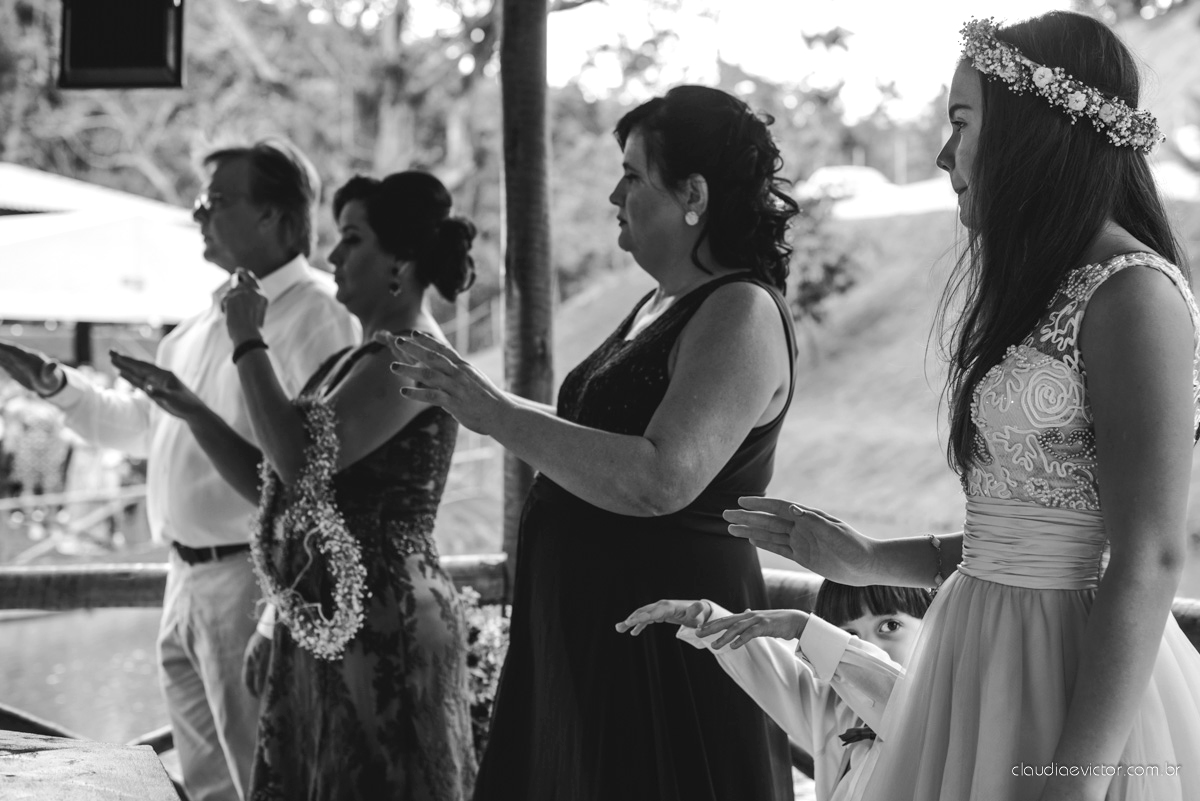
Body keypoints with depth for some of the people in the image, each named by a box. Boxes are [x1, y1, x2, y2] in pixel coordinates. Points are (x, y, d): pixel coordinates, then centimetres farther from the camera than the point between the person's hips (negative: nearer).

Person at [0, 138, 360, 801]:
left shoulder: (315, 316, -15)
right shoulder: (210, 317, 13)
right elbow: (137, 425, 23)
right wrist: (58, 387, 10)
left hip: (254, 579, -9)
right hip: (189, 578, 9)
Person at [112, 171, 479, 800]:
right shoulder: (351, 362, 15)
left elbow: (301, 460, -23)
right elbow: (276, 489, 18)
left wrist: (247, 343, -12)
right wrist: (190, 409, 8)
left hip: (381, 631, -9)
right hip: (319, 627, 9)